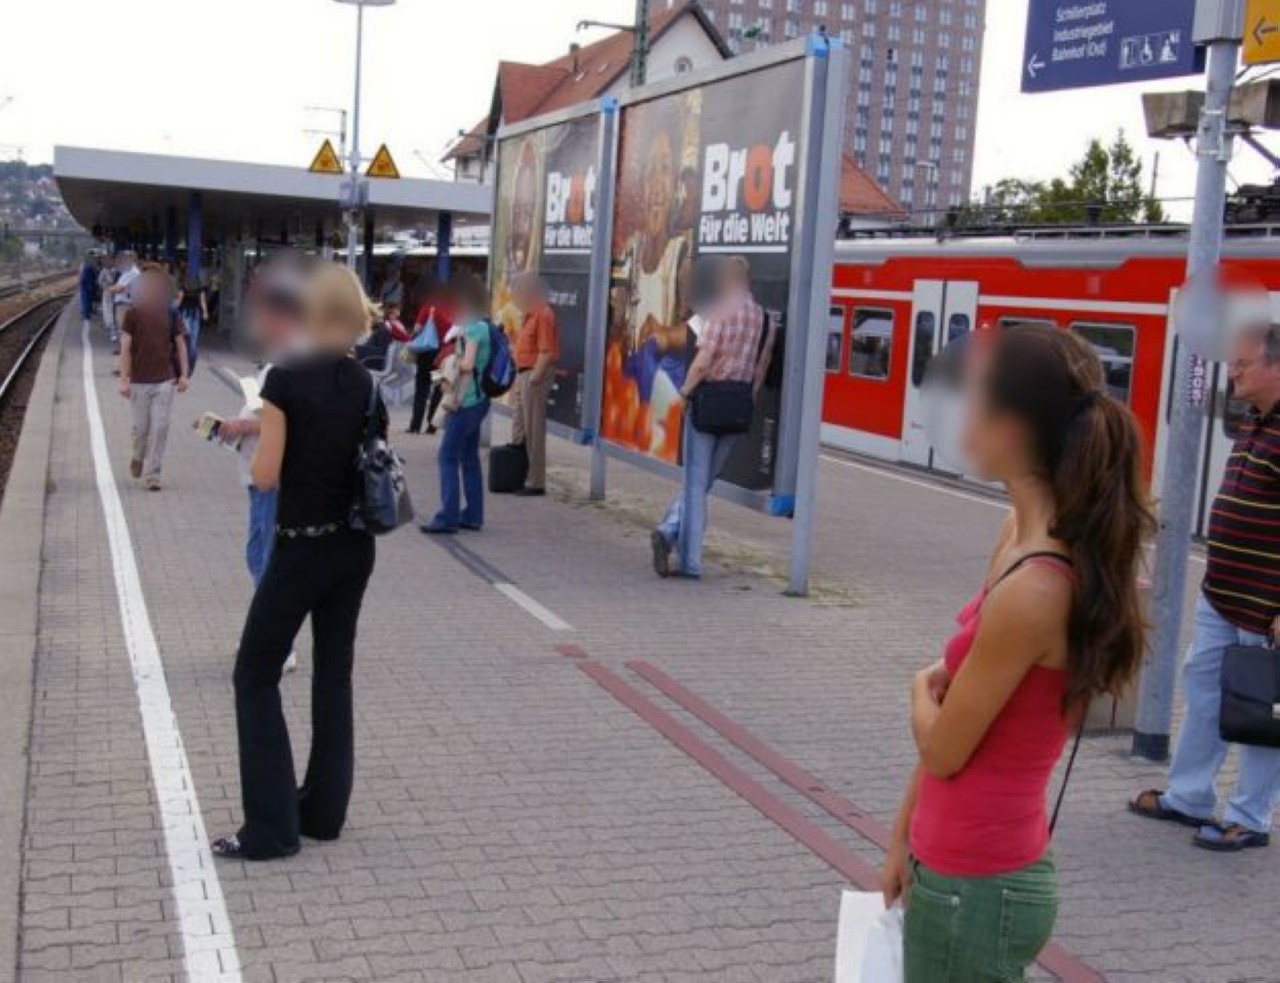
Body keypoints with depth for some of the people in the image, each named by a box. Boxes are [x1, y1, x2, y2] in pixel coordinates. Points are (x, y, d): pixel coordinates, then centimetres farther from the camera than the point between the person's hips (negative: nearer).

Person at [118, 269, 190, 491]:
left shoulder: (170, 314, 3)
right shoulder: (132, 313, -3)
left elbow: (180, 344, 9)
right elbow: (125, 348, -3)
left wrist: (183, 374, 3)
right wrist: (124, 379, -8)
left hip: (165, 380, 1)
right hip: (139, 381, -1)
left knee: (160, 428, -4)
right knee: (141, 427, 6)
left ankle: (151, 474, 2)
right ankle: (138, 458, 36)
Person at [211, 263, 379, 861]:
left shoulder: (287, 379, -17)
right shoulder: (366, 383, 1)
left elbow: (265, 476, -15)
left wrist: (260, 440, 4)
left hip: (302, 548, -6)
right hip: (355, 546, 6)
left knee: (255, 676, 6)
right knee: (334, 673, 15)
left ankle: (271, 827, 6)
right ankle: (324, 811, 22)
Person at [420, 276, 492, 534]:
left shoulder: (474, 328, -15)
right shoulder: (482, 326, 13)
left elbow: (467, 364, -23)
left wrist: (452, 362, -8)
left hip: (466, 401, -10)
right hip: (477, 399, 10)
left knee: (448, 457, -6)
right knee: (469, 457, 13)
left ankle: (448, 517, -6)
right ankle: (472, 515, 17)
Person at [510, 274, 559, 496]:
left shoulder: (543, 314, -14)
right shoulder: (528, 314, 17)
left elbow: (546, 352, -20)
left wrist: (534, 378, -23)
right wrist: (521, 376, 17)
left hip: (535, 374, -10)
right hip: (523, 373, 10)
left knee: (534, 428, -6)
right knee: (519, 427, 16)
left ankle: (536, 482, -1)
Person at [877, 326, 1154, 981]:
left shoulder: (1035, 590, -28)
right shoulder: (1025, 536, 0)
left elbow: (942, 749, -16)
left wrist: (922, 689, 4)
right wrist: (904, 837, 13)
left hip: (975, 887, -8)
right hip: (961, 866, 8)